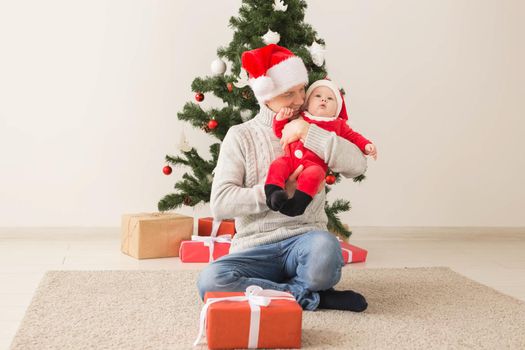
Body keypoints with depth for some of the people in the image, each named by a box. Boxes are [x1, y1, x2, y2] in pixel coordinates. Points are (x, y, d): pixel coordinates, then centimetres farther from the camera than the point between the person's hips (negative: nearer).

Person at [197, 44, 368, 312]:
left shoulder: (313, 130, 11)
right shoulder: (241, 136, 6)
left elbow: (357, 164, -7)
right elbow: (220, 203, -5)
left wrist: (308, 133, -14)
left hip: (303, 239, -1)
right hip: (255, 247, 1)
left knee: (325, 247, -37)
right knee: (210, 281, -30)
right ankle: (312, 298, -18)